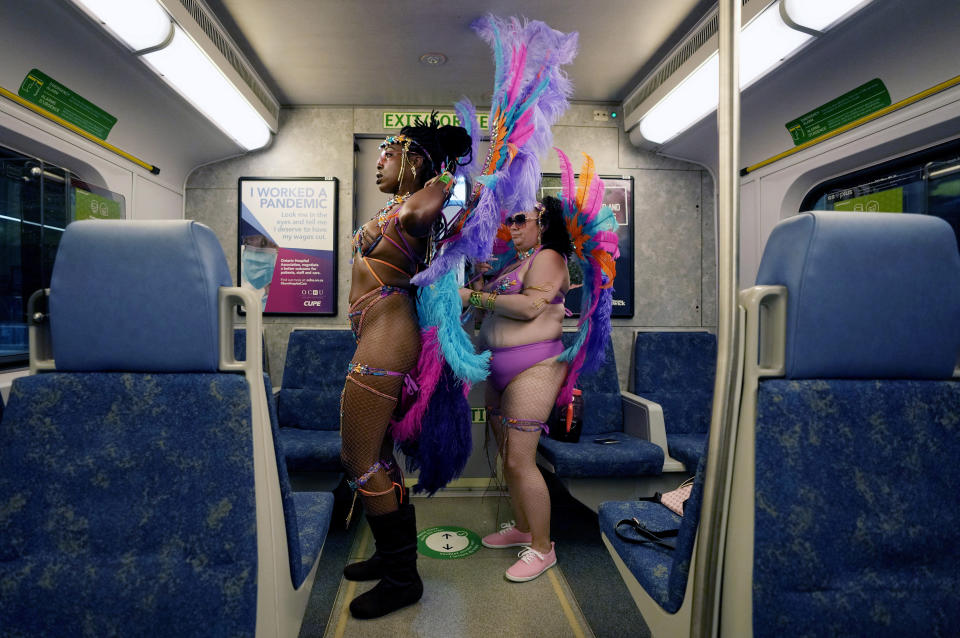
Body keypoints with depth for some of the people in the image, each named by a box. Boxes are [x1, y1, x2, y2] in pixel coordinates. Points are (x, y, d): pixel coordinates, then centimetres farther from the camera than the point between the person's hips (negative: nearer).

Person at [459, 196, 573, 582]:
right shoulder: (514, 261, 19)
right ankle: (522, 528, 33)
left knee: (520, 460, -8)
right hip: (499, 369, 9)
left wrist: (476, 297, -15)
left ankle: (542, 548, 9)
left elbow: (530, 306, -23)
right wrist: (481, 276, 8)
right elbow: (494, 311, 23)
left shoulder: (548, 258, -7)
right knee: (508, 456, 15)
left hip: (533, 368, -9)